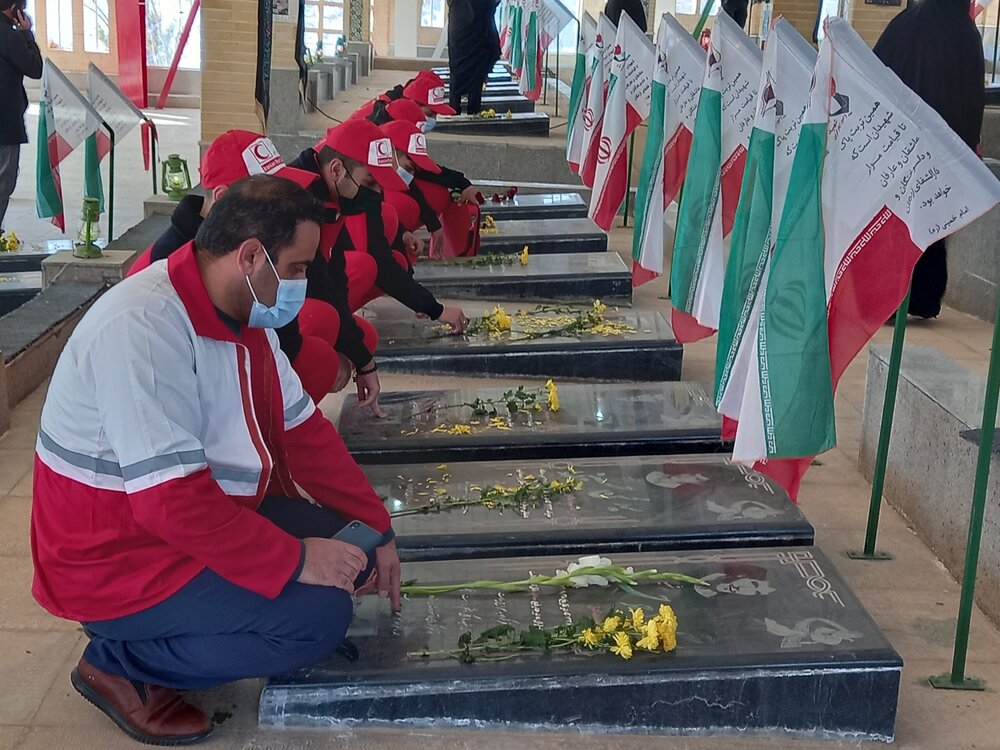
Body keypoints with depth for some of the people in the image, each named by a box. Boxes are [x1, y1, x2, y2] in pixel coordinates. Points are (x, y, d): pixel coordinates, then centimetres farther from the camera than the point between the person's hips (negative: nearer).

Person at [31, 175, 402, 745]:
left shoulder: (245, 312, 3)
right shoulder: (143, 328, -28)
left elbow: (304, 431, 8)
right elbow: (172, 500, -32)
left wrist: (377, 530, 4)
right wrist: (294, 560, -25)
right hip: (120, 561, -9)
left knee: (348, 553, 1)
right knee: (319, 616, -20)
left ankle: (176, 628, 8)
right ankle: (121, 663, -3)